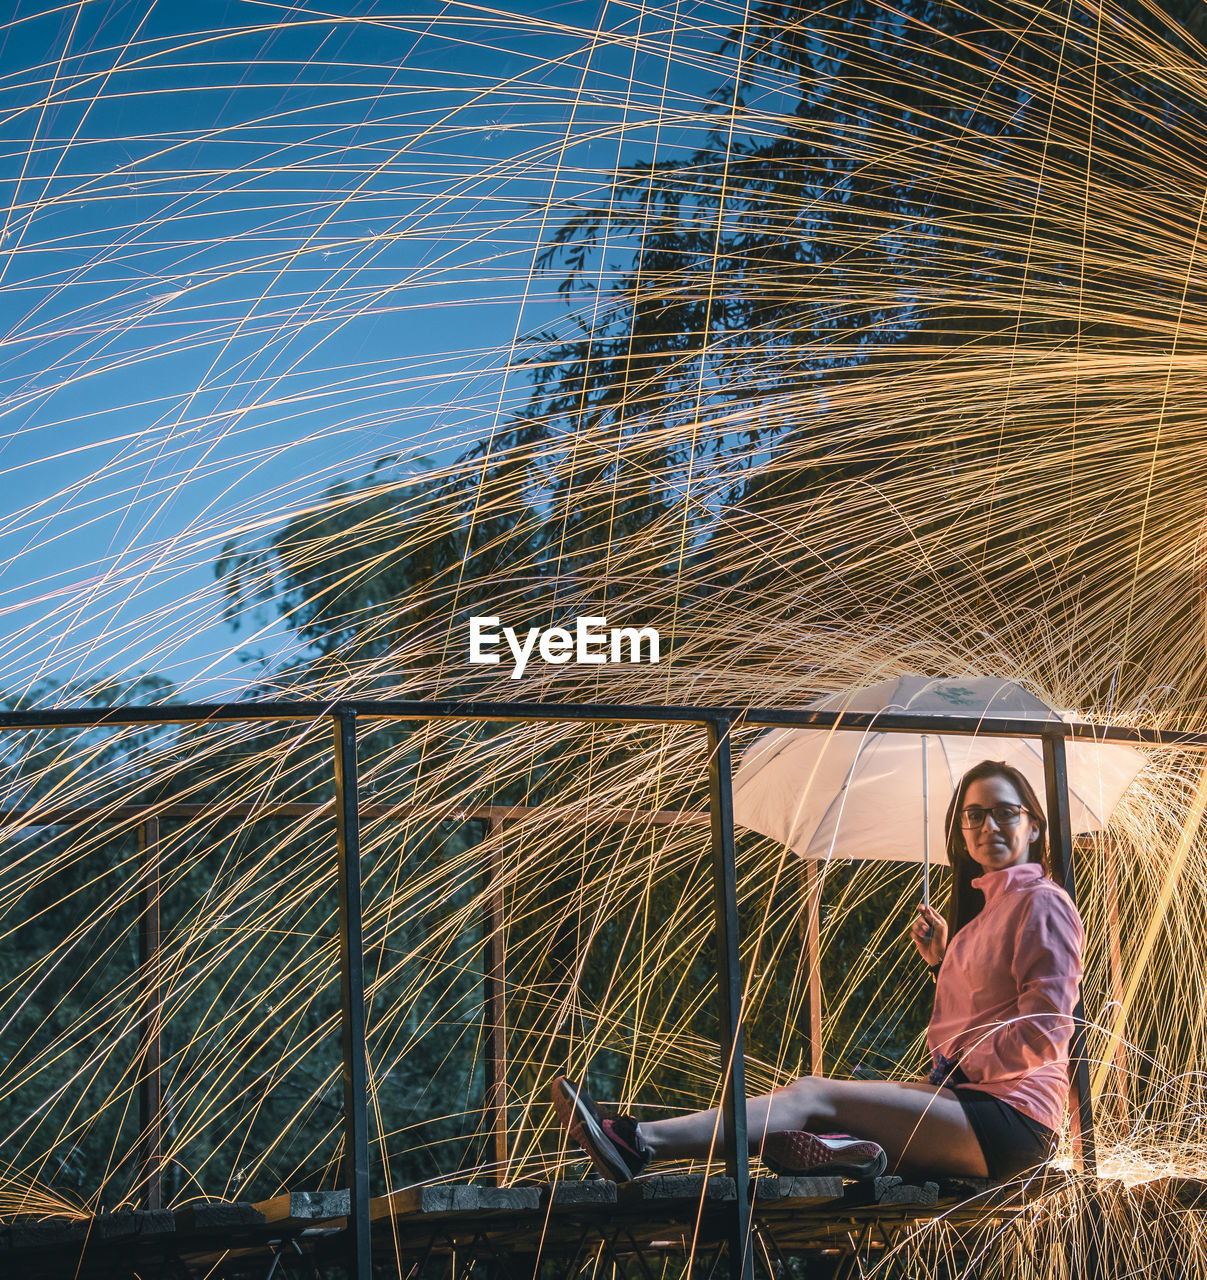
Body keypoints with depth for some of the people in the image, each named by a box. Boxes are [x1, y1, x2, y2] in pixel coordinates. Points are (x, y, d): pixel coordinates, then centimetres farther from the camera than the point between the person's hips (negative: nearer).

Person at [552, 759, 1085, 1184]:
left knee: (814, 1095, -19)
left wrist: (957, 1068, -9)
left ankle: (638, 1142, -27)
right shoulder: (985, 904, 24)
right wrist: (940, 962, 12)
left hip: (1011, 1115, -9)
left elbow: (1044, 1031, -13)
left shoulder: (1042, 902, -6)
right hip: (966, 1095, 9)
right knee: (812, 1094, -9)